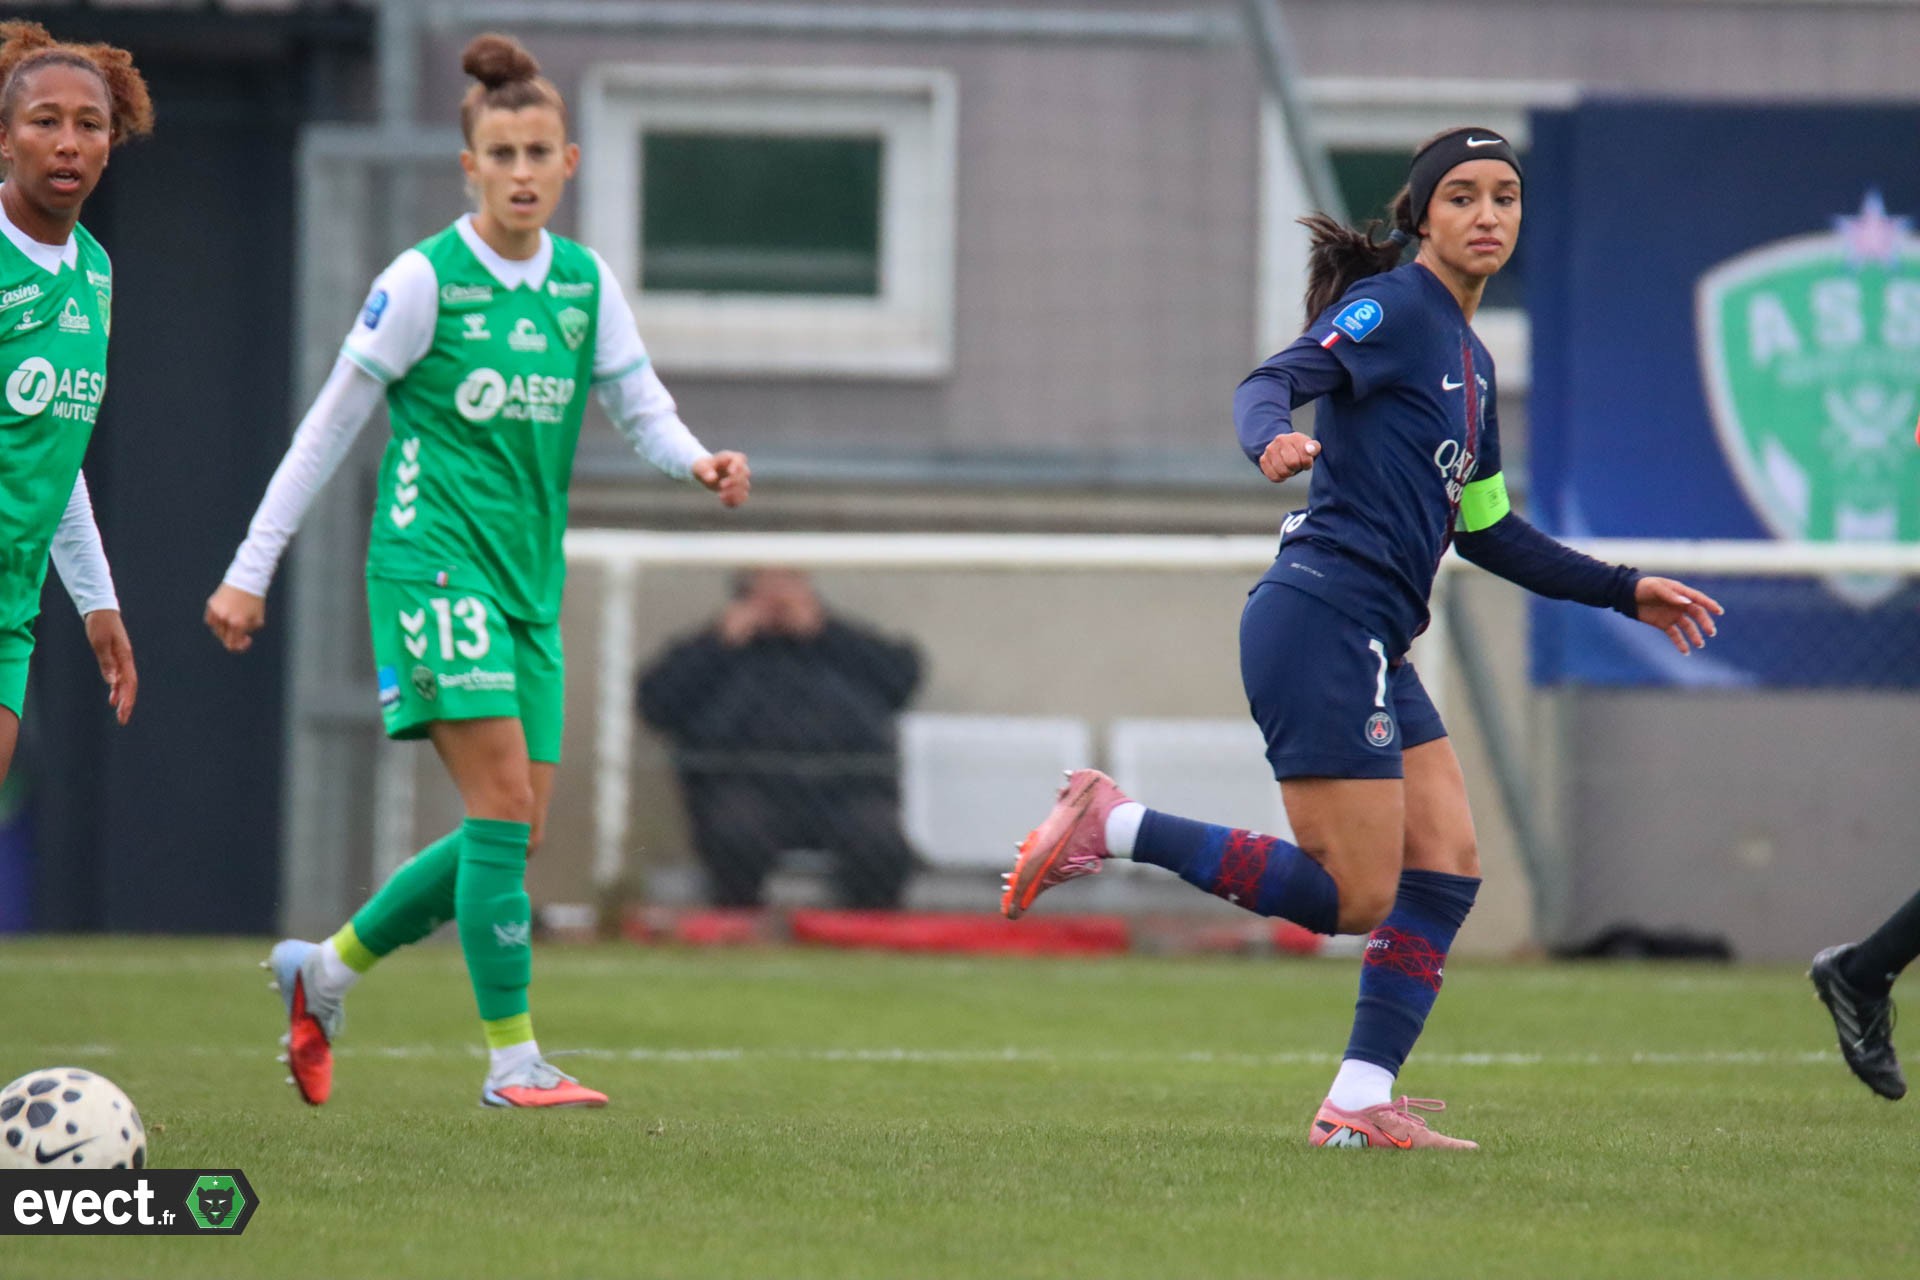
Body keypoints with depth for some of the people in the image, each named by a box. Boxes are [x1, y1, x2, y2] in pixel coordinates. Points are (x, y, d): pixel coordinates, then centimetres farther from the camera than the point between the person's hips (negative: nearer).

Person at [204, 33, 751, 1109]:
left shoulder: (586, 283, 9)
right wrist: (252, 570, -2)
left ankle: (327, 969, 23)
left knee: (513, 834, 5)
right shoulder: (425, 280, -7)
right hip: (434, 563, -7)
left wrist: (698, 461, -16)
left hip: (530, 577, 7)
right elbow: (331, 425, -3)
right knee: (506, 805, -16)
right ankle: (513, 1058, -11)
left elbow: (641, 405, 8)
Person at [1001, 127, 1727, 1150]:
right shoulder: (1393, 306, -6)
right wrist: (1273, 439, -45)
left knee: (1446, 865, 2)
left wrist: (1625, 592, 29)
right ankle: (1113, 827, -4)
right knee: (1353, 898, -11)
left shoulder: (1472, 362, 21)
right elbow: (1274, 382, -21)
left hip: (1373, 645, 9)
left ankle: (1359, 1103, 2)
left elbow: (1487, 531, 29)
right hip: (1321, 621, -9)